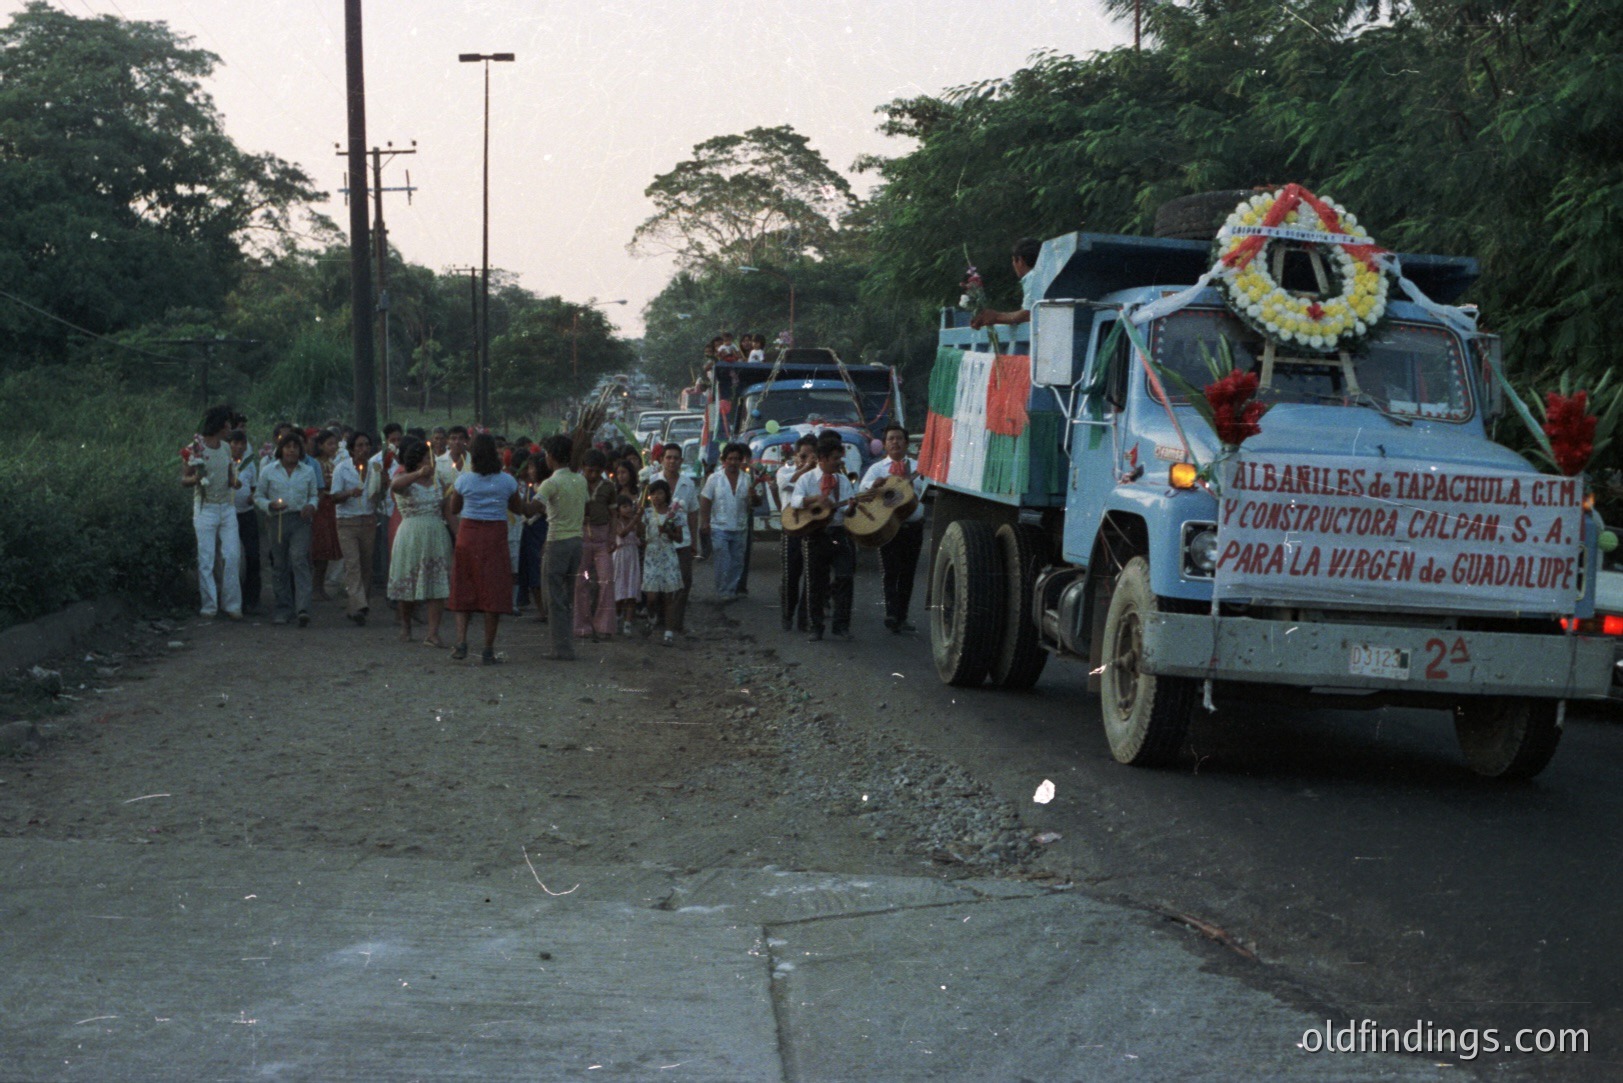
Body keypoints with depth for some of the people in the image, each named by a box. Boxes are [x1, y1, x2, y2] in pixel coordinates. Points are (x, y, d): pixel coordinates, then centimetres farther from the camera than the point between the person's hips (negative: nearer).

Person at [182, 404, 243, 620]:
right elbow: (183, 479, -4)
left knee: (232, 556, -1)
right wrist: (194, 479, -26)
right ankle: (209, 606, 7)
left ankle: (232, 604, 6)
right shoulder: (195, 448, -7)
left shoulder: (226, 447, 9)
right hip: (205, 508, -5)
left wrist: (234, 481, -4)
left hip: (227, 507, 5)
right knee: (206, 559, -1)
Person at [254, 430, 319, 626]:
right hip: (277, 521, 1)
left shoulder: (308, 471, 11)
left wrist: (311, 505, -4)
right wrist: (270, 505, -10)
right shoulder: (269, 472, 7)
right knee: (279, 565, 6)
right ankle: (284, 608, 17)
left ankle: (303, 608, -23)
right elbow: (258, 497, 10)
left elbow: (314, 495, 19)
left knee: (299, 561, -15)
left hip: (300, 521, -1)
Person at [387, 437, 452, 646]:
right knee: (408, 584, 5)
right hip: (411, 536, -4)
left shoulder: (436, 482, 14)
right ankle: (405, 627, 26)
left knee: (438, 586, -5)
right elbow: (395, 486, -30)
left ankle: (433, 633, -7)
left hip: (437, 535, 4)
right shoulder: (404, 480, -4)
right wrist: (418, 474, -42)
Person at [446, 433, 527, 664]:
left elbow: (453, 509, 7)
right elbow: (518, 508, 9)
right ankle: (488, 650, 4)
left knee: (463, 590, 11)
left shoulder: (464, 480, -4)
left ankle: (461, 642, -3)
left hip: (468, 535, 0)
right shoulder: (507, 481, -3)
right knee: (493, 592, 4)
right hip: (496, 537, 0)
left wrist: (451, 492, 23)